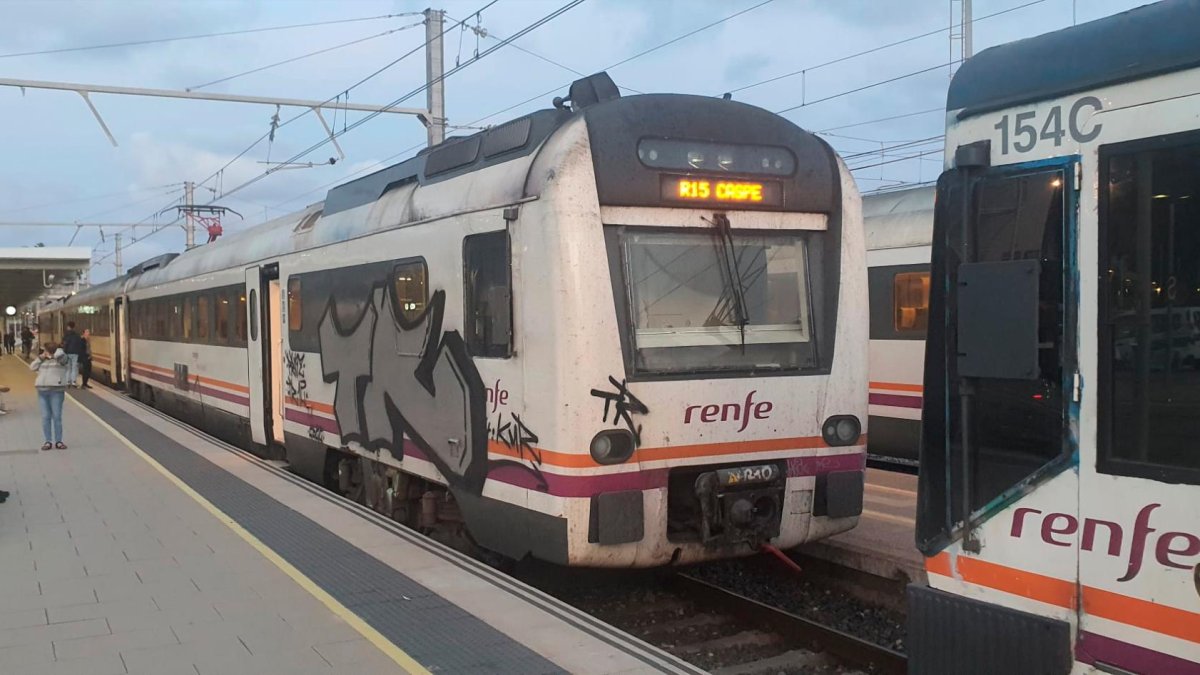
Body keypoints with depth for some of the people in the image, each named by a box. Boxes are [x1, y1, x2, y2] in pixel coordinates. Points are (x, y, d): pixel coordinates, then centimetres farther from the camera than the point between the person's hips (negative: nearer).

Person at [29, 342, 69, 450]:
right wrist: (40, 357, 7)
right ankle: (47, 442, 7)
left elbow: (59, 354, -19)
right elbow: (32, 367, 14)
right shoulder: (42, 361, 19)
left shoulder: (60, 359, 1)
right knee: (45, 417, 4)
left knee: (57, 417, -2)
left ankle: (58, 441, 4)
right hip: (42, 391, 5)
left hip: (56, 391, -5)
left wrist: (54, 352, 2)